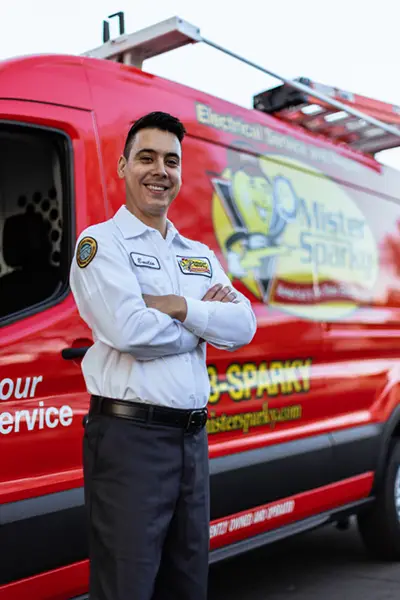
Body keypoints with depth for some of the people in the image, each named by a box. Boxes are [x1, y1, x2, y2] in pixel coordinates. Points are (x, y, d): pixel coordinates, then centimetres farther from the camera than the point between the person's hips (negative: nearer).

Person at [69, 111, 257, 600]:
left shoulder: (201, 256, 17)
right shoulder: (101, 242, -3)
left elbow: (244, 326, 3)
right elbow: (129, 330, -18)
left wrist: (180, 307, -11)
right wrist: (205, 323, -3)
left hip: (192, 437, 7)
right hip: (129, 436, -7)